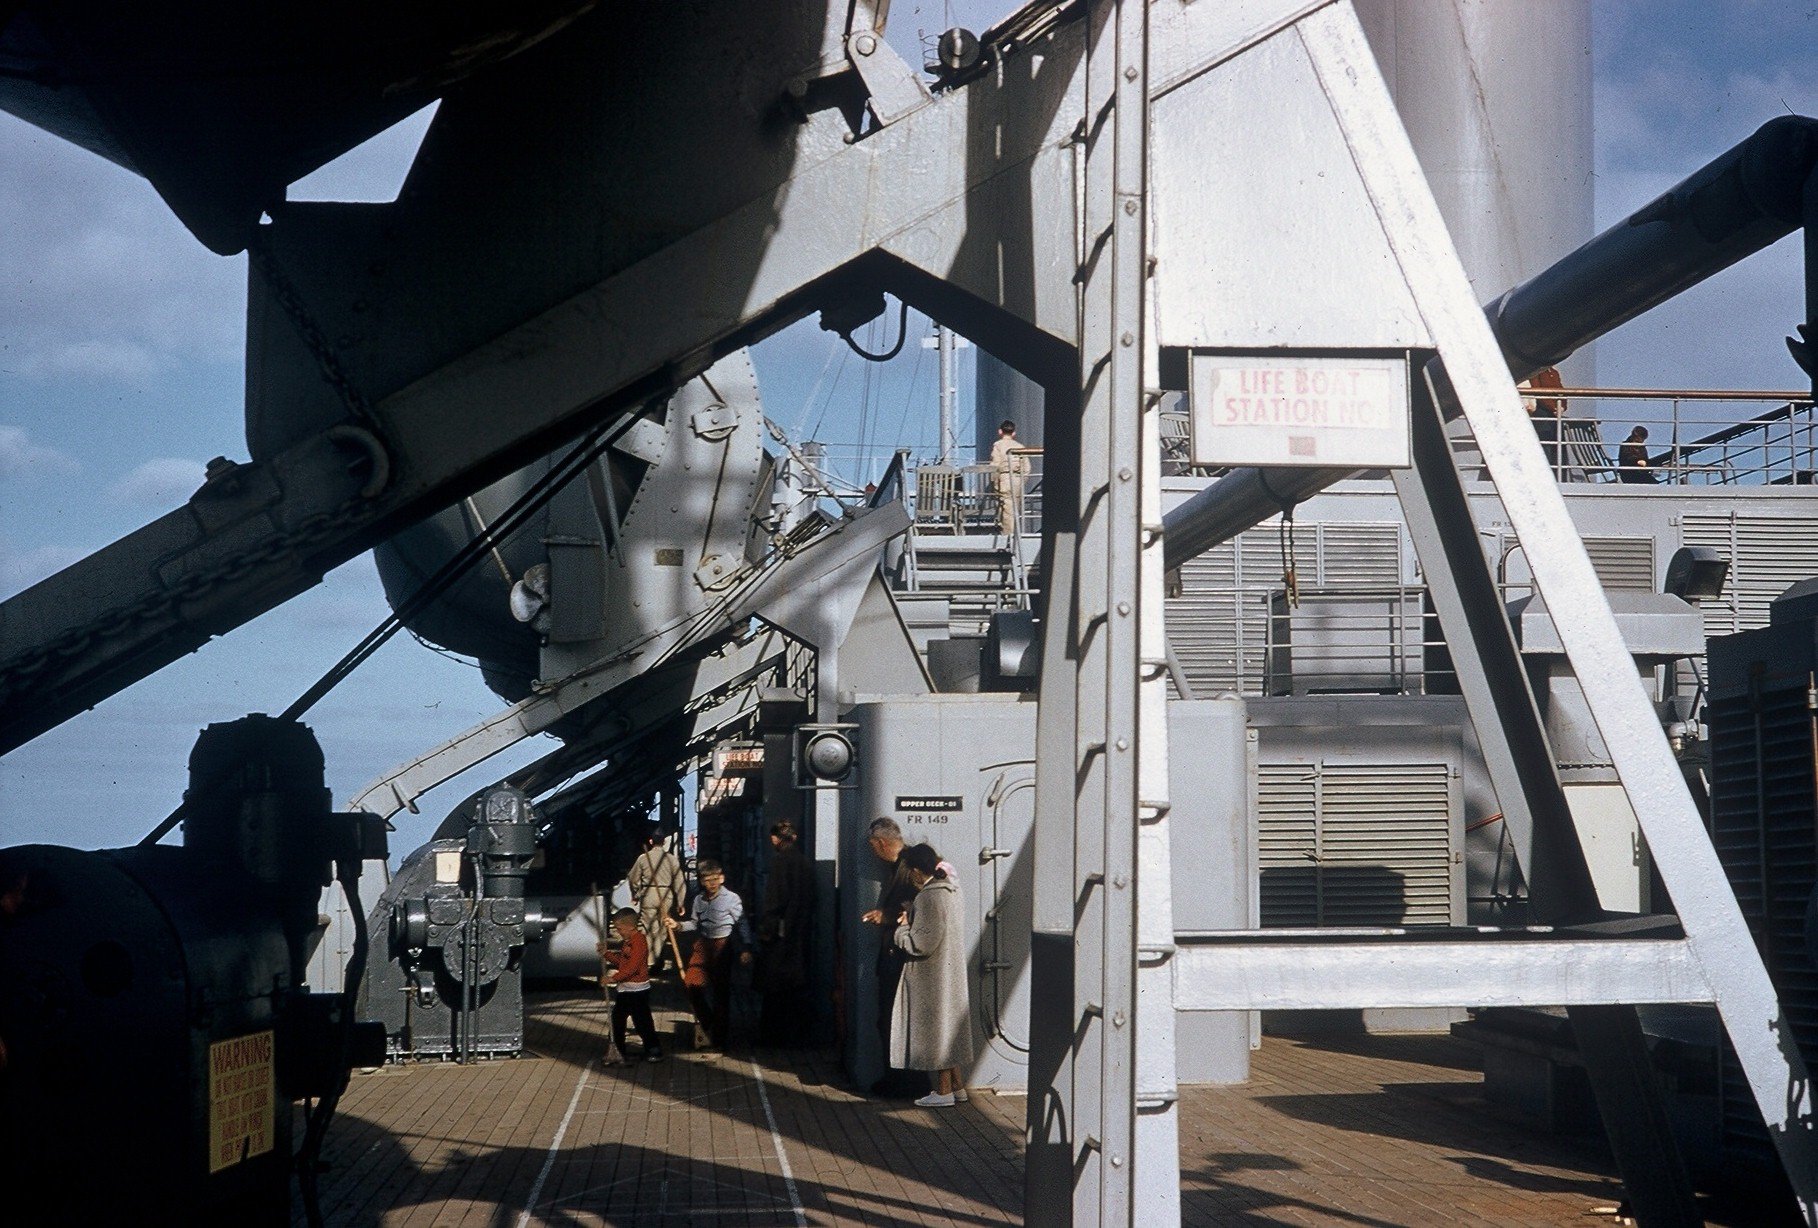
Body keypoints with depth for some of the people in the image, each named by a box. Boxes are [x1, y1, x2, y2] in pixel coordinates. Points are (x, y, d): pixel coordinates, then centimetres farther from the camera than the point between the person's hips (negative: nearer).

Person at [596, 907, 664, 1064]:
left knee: (641, 1021, -3)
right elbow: (620, 962, 18)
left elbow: (632, 967, -26)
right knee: (617, 1019, 14)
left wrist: (614, 978, -25)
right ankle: (616, 1050, 24)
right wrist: (606, 953, 6)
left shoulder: (639, 941, -20)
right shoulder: (626, 942, 12)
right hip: (625, 989, 10)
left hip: (637, 990, -10)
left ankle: (653, 1050, 8)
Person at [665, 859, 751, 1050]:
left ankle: (719, 1036, 11)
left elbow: (742, 924, -7)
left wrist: (745, 949, -13)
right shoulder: (699, 899, 6)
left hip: (723, 946, -5)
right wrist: (678, 925, 0)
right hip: (703, 943, 5)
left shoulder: (731, 898, -9)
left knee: (721, 989, 2)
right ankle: (707, 1022, 17)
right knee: (691, 983, -5)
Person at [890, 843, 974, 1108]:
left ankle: (944, 1091, 5)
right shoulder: (948, 890, 8)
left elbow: (921, 944, -22)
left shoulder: (929, 898, -22)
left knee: (936, 1030, -1)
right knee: (948, 1028, 15)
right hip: (949, 974, 9)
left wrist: (902, 928, -6)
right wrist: (912, 916, 10)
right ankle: (957, 1085, 21)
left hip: (931, 979, -9)